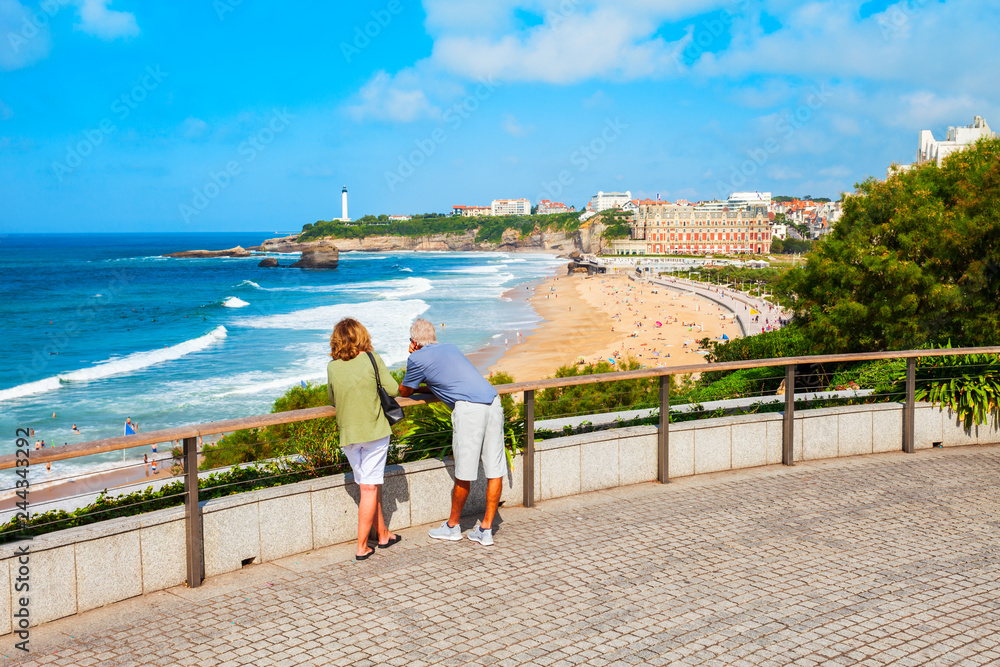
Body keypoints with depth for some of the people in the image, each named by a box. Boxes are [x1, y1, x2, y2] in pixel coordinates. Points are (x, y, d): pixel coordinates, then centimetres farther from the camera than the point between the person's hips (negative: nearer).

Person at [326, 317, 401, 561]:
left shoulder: (332, 367, 0)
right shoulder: (372, 360, -8)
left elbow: (333, 400, 11)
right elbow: (393, 390, -5)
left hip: (347, 434, 3)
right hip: (374, 431, -3)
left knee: (369, 485, 15)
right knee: (369, 488, 3)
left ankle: (383, 535, 28)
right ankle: (362, 547, 4)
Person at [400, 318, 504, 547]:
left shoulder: (418, 358, 8)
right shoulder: (450, 348, 28)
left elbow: (404, 392, 22)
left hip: (468, 408, -7)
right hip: (493, 401, 7)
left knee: (464, 475, 6)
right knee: (495, 472, 6)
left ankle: (453, 526, 21)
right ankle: (486, 530, 12)